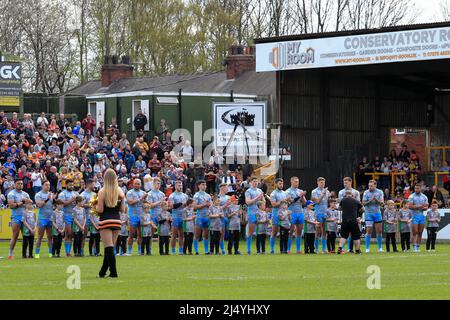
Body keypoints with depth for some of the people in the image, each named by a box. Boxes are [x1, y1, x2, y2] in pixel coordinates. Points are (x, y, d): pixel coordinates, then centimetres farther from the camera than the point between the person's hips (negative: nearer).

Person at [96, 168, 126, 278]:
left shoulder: (102, 192, -9)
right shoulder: (120, 191, 2)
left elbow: (100, 210, -12)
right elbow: (123, 209, 4)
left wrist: (96, 206, 8)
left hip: (105, 220, -4)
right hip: (117, 220, 4)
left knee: (109, 247, -4)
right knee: (110, 247, 13)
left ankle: (113, 272, -12)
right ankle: (103, 272, 21)